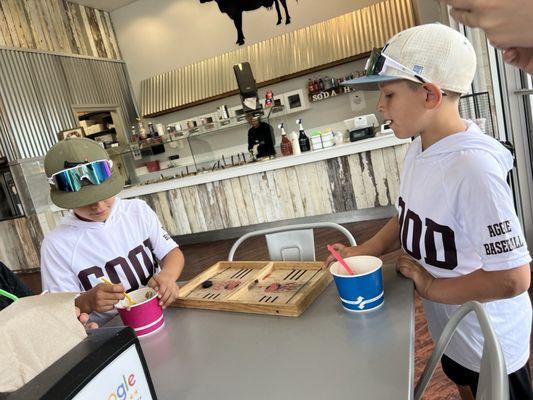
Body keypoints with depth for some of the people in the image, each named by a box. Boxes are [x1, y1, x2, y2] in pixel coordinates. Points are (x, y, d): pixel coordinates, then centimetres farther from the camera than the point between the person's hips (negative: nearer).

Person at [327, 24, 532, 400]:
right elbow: (410, 217, 6)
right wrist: (364, 252, -7)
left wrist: (430, 287, -19)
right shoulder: (419, 148, -7)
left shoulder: (472, 166, -34)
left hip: (488, 340, -7)